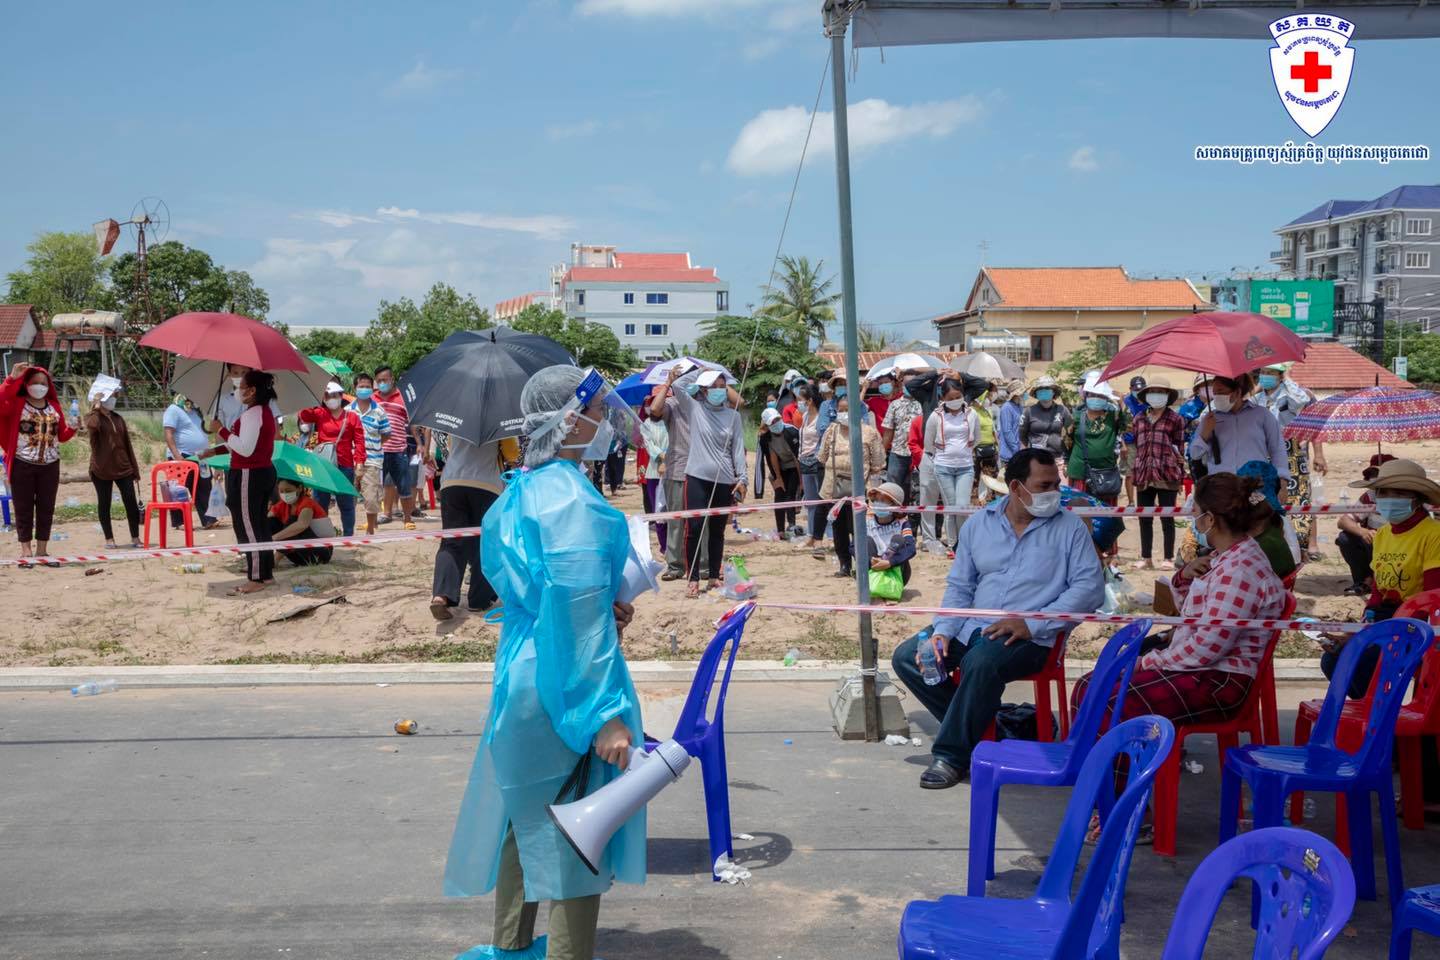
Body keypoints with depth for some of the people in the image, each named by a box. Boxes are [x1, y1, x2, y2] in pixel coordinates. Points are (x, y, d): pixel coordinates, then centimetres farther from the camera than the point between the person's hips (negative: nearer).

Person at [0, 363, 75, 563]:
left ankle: (42, 550, 16)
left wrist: (72, 428, -7)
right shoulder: (16, 404, -2)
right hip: (22, 465, -4)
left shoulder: (54, 406, 11)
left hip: (50, 466, 4)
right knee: (24, 508, 3)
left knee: (46, 508, 8)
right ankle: (26, 550, 8)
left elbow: (62, 436, 14)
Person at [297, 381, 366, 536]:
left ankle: (348, 535, 12)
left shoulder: (352, 416, 3)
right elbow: (303, 415, -9)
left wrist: (360, 461, -12)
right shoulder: (320, 414, 7)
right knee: (320, 502, 6)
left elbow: (359, 441, -2)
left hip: (345, 465, -1)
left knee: (346, 503, 5)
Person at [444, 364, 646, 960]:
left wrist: (601, 607, 9)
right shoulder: (570, 496, -20)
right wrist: (604, 711, -25)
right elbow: (577, 611, -26)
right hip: (564, 685, -9)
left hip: (521, 667, 9)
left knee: (526, 810, 23)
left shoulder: (521, 490, 7)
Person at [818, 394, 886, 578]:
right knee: (838, 527, 9)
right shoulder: (831, 431, 8)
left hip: (858, 486, -4)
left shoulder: (869, 432, -2)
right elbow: (823, 457, 17)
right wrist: (835, 469, 10)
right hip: (835, 487, 4)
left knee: (857, 528, -5)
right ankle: (844, 564, 19)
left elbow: (877, 463, -1)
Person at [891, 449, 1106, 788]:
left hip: (1031, 637, -5)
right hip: (971, 627, 5)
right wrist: (942, 632, -5)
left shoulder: (1070, 527, 0)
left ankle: (952, 754, -18)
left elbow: (1090, 587, -8)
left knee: (981, 662, -36)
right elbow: (959, 586, 13)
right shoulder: (978, 525, 11)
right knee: (906, 657, -9)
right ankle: (974, 729, -1)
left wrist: (1033, 624, -18)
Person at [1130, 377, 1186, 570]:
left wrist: (1179, 474, -1)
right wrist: (1133, 471, 13)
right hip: (1144, 475, 4)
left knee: (1167, 518, 2)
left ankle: (1168, 558, 8)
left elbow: (1179, 447, 3)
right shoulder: (1139, 419, 13)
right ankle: (1146, 557, 17)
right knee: (1144, 518, 8)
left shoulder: (1174, 419, 3)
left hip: (1166, 474, -4)